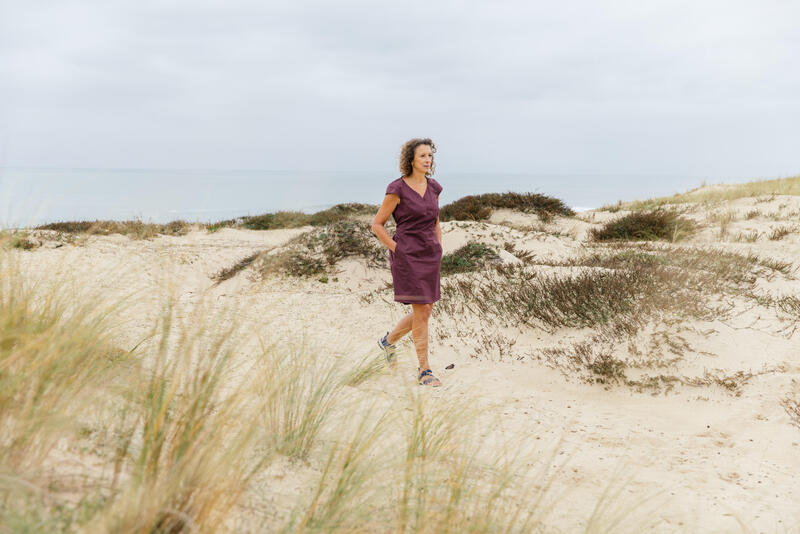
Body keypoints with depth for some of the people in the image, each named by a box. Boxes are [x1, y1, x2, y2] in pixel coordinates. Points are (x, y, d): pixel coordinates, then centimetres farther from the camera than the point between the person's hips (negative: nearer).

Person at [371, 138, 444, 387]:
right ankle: (424, 370, 5)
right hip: (407, 256, -7)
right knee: (421, 312, -7)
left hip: (430, 256, 7)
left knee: (425, 311, 11)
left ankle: (389, 340, 36)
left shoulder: (434, 188, 9)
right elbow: (377, 225, -5)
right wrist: (397, 249, -9)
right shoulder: (397, 189, -9)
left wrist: (438, 250, 12)